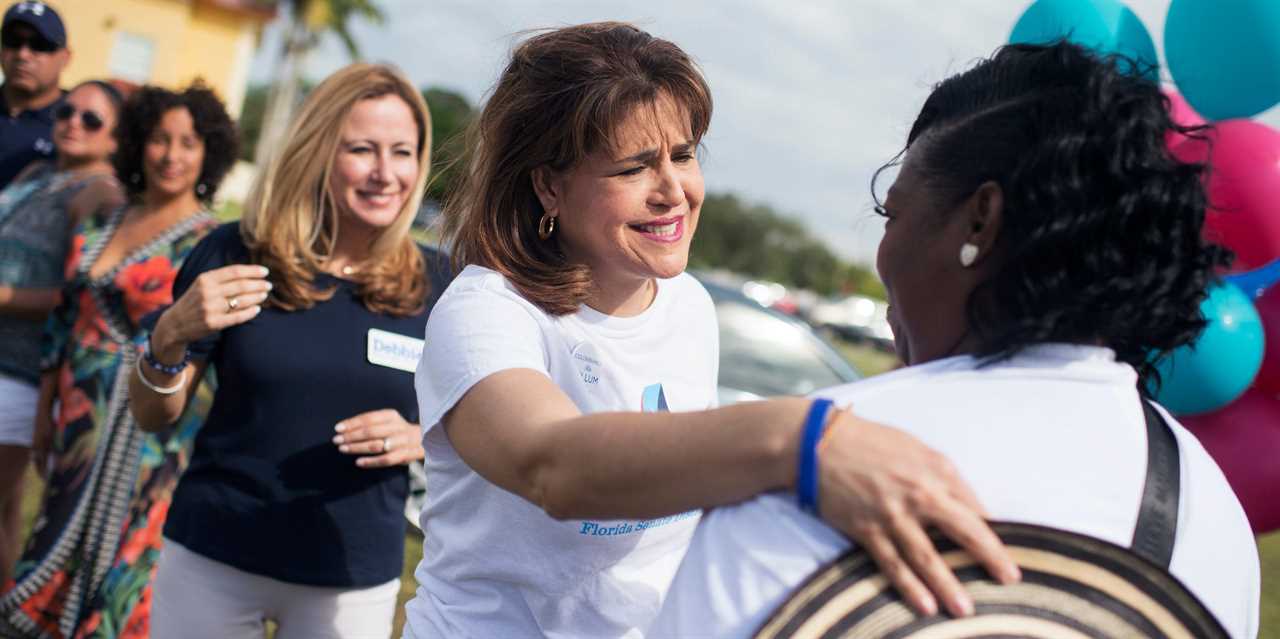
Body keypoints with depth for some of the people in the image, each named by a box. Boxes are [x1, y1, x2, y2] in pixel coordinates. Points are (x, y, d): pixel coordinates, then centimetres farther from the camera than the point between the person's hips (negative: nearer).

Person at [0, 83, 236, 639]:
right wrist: (45, 415, 14)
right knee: (56, 556, 13)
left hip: (150, 431, -5)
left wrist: (181, 452, -16)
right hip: (80, 420, 6)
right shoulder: (99, 223, 8)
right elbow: (64, 321, 14)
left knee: (119, 561, 2)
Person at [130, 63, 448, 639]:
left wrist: (416, 439, -15)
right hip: (211, 558, 0)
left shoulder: (434, 287, -4)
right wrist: (170, 338, -21)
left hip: (354, 579, 1)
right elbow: (152, 416, -1)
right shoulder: (236, 254, -6)